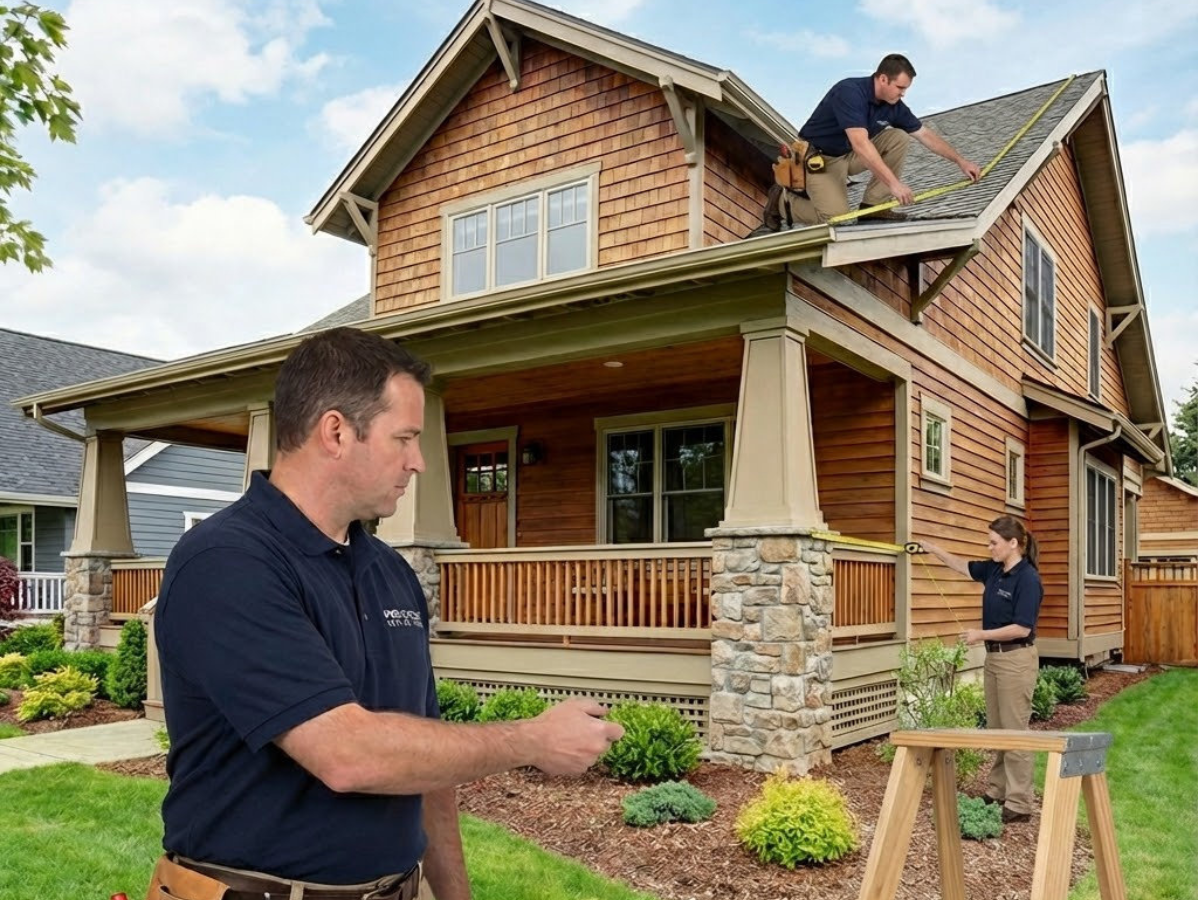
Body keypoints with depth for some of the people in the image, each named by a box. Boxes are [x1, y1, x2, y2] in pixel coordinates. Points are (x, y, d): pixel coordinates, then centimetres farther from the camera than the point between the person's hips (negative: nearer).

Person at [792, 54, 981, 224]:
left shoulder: (894, 105, -5)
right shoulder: (849, 92, -28)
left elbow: (925, 134, 6)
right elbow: (860, 144, -38)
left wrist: (961, 161, 4)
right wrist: (894, 183, -41)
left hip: (850, 154, 8)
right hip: (819, 159, -8)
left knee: (898, 138, -8)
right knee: (835, 218, -26)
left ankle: (873, 206, -3)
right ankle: (791, 199, 3)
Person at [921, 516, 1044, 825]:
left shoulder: (1027, 578, -17)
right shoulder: (993, 570, 7)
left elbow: (1022, 628, -21)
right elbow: (962, 566, 23)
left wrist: (982, 634, -15)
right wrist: (931, 548, 19)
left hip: (1017, 660, -9)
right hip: (994, 657, 9)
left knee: (1014, 731, -4)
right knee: (995, 729, 15)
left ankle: (1019, 804, 3)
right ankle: (997, 791, 25)